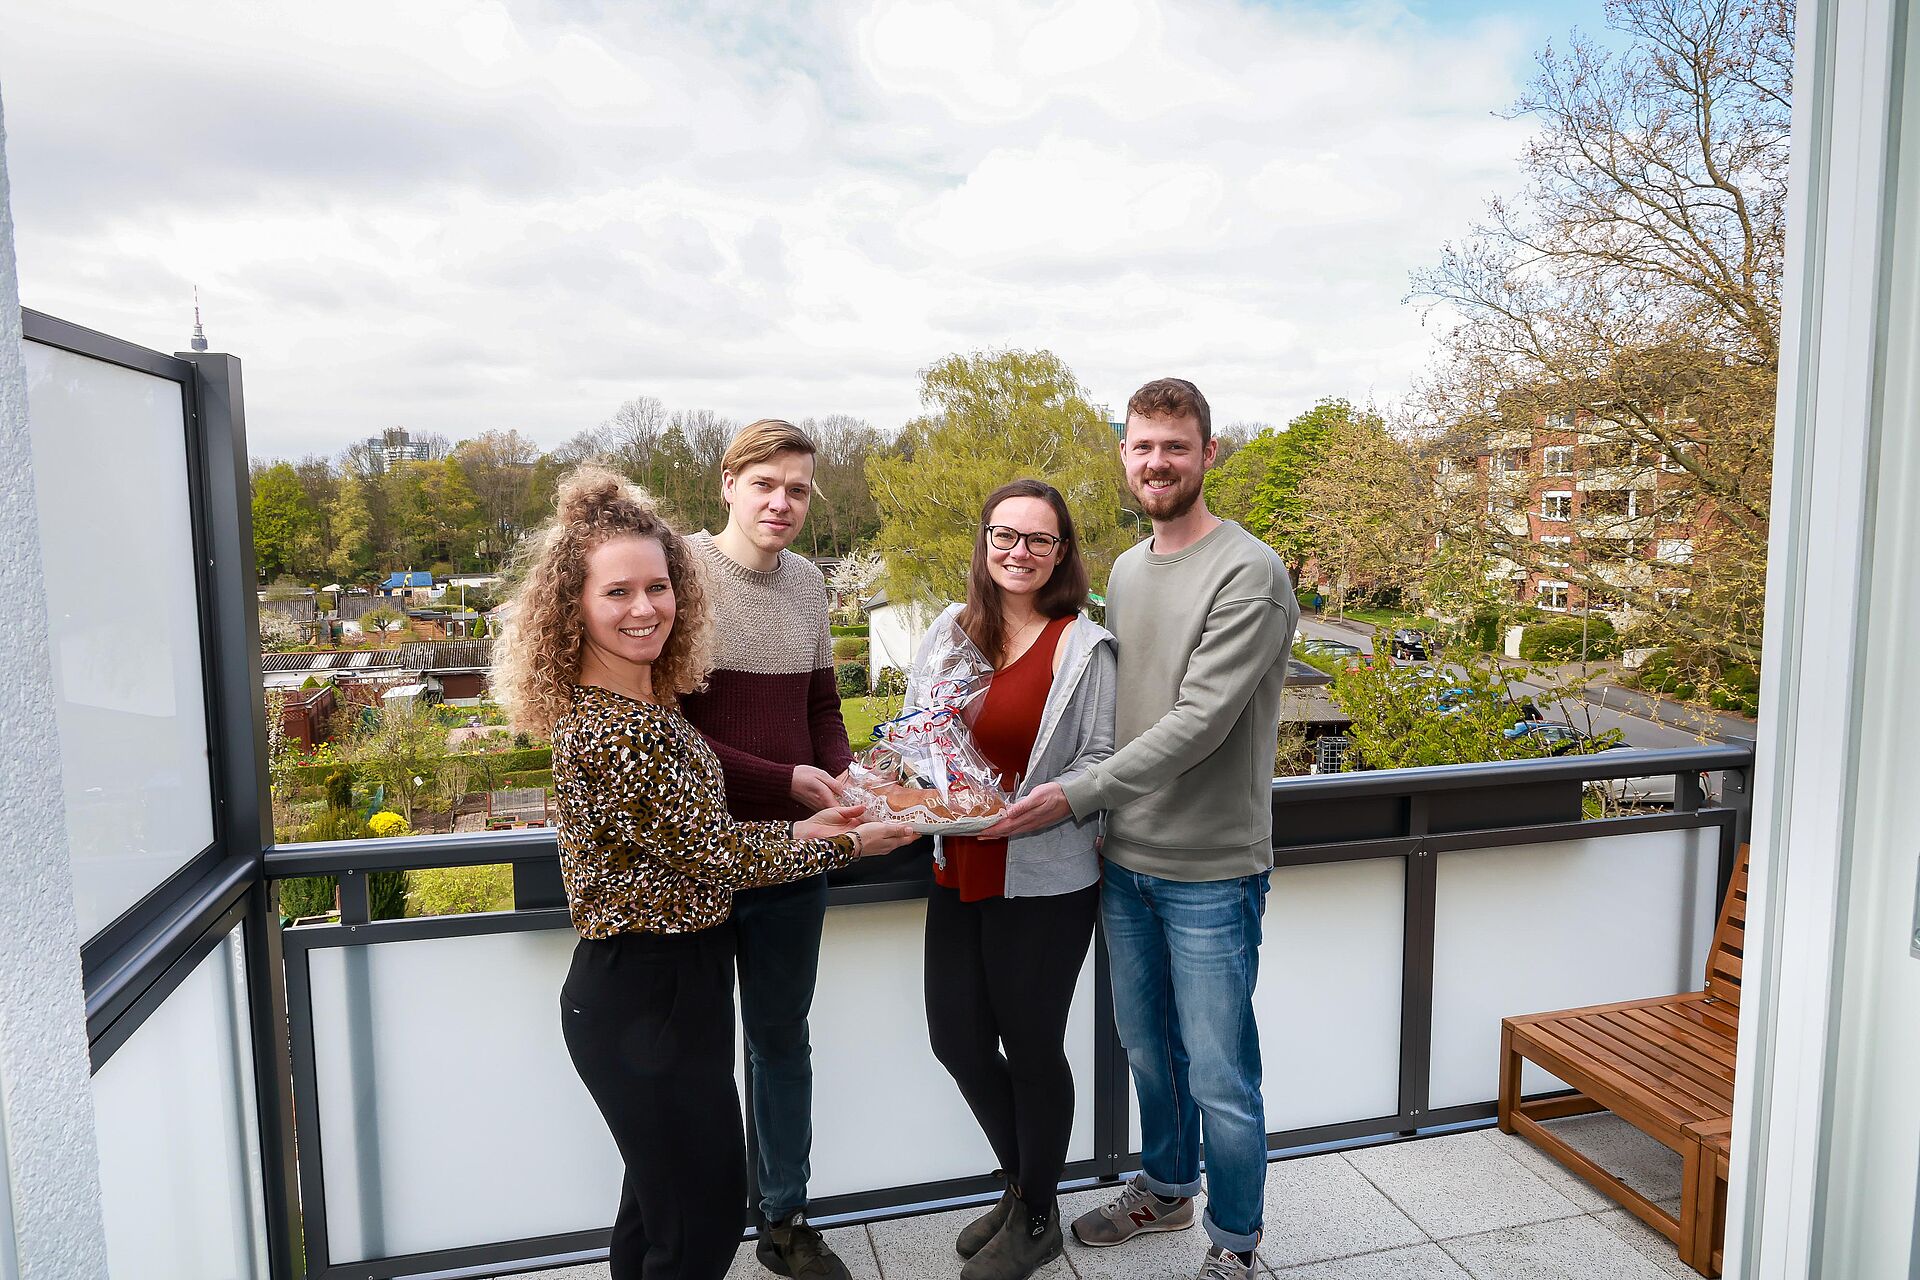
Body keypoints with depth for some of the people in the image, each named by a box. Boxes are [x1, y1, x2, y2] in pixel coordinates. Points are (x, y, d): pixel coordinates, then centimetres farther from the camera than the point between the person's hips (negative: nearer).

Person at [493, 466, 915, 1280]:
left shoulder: (647, 709, 6)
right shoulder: (608, 731, -24)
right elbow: (711, 855, -20)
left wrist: (800, 830, 7)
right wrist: (849, 845, -10)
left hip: (670, 981, 9)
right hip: (647, 998, -9)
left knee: (662, 1198, 24)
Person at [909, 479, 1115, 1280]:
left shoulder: (1083, 646, -9)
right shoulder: (951, 630, 5)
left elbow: (1099, 763, -9)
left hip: (1043, 883, -5)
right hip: (959, 874, 6)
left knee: (1030, 1047, 8)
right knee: (956, 1039, 14)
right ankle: (1020, 1182, 41)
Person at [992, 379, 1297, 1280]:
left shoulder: (1249, 574, -15)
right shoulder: (1125, 571, 9)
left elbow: (1198, 722, -22)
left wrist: (1080, 792, -21)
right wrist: (1104, 818, 2)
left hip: (1210, 872, -7)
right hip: (1125, 863, 7)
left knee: (1220, 1078, 5)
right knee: (1147, 1047, 22)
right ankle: (1166, 1189, 45)